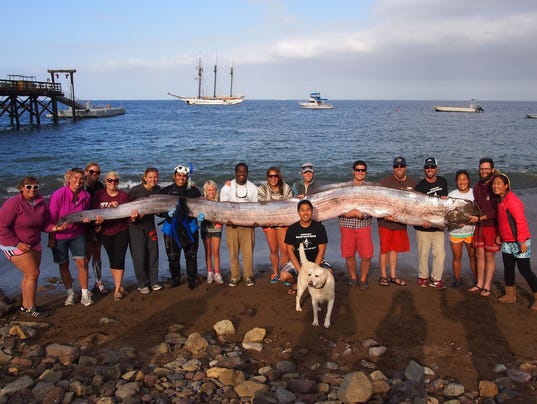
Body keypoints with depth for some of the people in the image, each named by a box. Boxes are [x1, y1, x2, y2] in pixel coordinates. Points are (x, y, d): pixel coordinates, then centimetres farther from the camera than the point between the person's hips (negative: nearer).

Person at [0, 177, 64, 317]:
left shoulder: (41, 203, 0)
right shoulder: (13, 203, -18)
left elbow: (44, 224, 8)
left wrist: (54, 228, -14)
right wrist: (18, 244, -19)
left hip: (34, 244, 7)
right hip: (15, 245, -7)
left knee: (29, 275, 12)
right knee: (33, 273, -11)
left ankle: (25, 305, 26)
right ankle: (30, 308, -1)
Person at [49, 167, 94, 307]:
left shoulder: (86, 196, -7)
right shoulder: (58, 195, -19)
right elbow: (52, 218, -12)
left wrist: (86, 218, -12)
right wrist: (51, 238, -10)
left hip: (77, 234, 2)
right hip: (59, 236, -2)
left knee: (82, 262, -4)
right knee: (64, 265, 7)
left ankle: (85, 293, 7)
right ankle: (70, 293, 23)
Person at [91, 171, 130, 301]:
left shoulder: (124, 195, 1)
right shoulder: (99, 195, 0)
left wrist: (132, 215, -21)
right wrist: (109, 206, -20)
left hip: (121, 231, -1)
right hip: (106, 232, 1)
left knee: (119, 260, -7)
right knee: (112, 260, 10)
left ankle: (117, 289, 0)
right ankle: (119, 285, 25)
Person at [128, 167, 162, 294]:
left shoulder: (157, 190, 0)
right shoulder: (135, 190, -15)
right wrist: (132, 215, -23)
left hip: (150, 225, 4)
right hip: (136, 226, -4)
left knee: (153, 254, 7)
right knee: (139, 256, -2)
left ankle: (153, 281, 21)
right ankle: (142, 284, 11)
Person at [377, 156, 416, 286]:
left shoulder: (412, 182, 6)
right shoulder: (385, 182, -8)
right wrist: (384, 215, -22)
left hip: (401, 222, 4)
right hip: (386, 221, -4)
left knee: (395, 249, 12)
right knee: (384, 249, 1)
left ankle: (393, 276, 22)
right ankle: (383, 276, 13)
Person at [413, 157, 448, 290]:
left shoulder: (442, 181, 8)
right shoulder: (420, 186, -7)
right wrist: (422, 221, -29)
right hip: (423, 226, -4)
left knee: (440, 253, 1)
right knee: (423, 254, 3)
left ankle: (436, 279, 12)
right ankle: (423, 277, 20)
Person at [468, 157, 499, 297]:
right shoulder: (477, 187, 10)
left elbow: (497, 211, -17)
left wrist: (480, 218, -18)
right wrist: (467, 219, 2)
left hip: (492, 226, -6)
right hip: (479, 226, 6)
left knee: (490, 257, 2)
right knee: (479, 255, 10)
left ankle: (487, 286, 11)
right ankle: (479, 284, 20)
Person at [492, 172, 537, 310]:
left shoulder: (512, 200, -19)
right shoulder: (501, 200, 9)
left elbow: (521, 221, -23)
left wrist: (522, 241, -24)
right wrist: (499, 235, 18)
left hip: (519, 242, -9)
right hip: (507, 242, 9)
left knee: (524, 270, -3)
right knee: (508, 268, 15)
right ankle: (510, 295, 28)